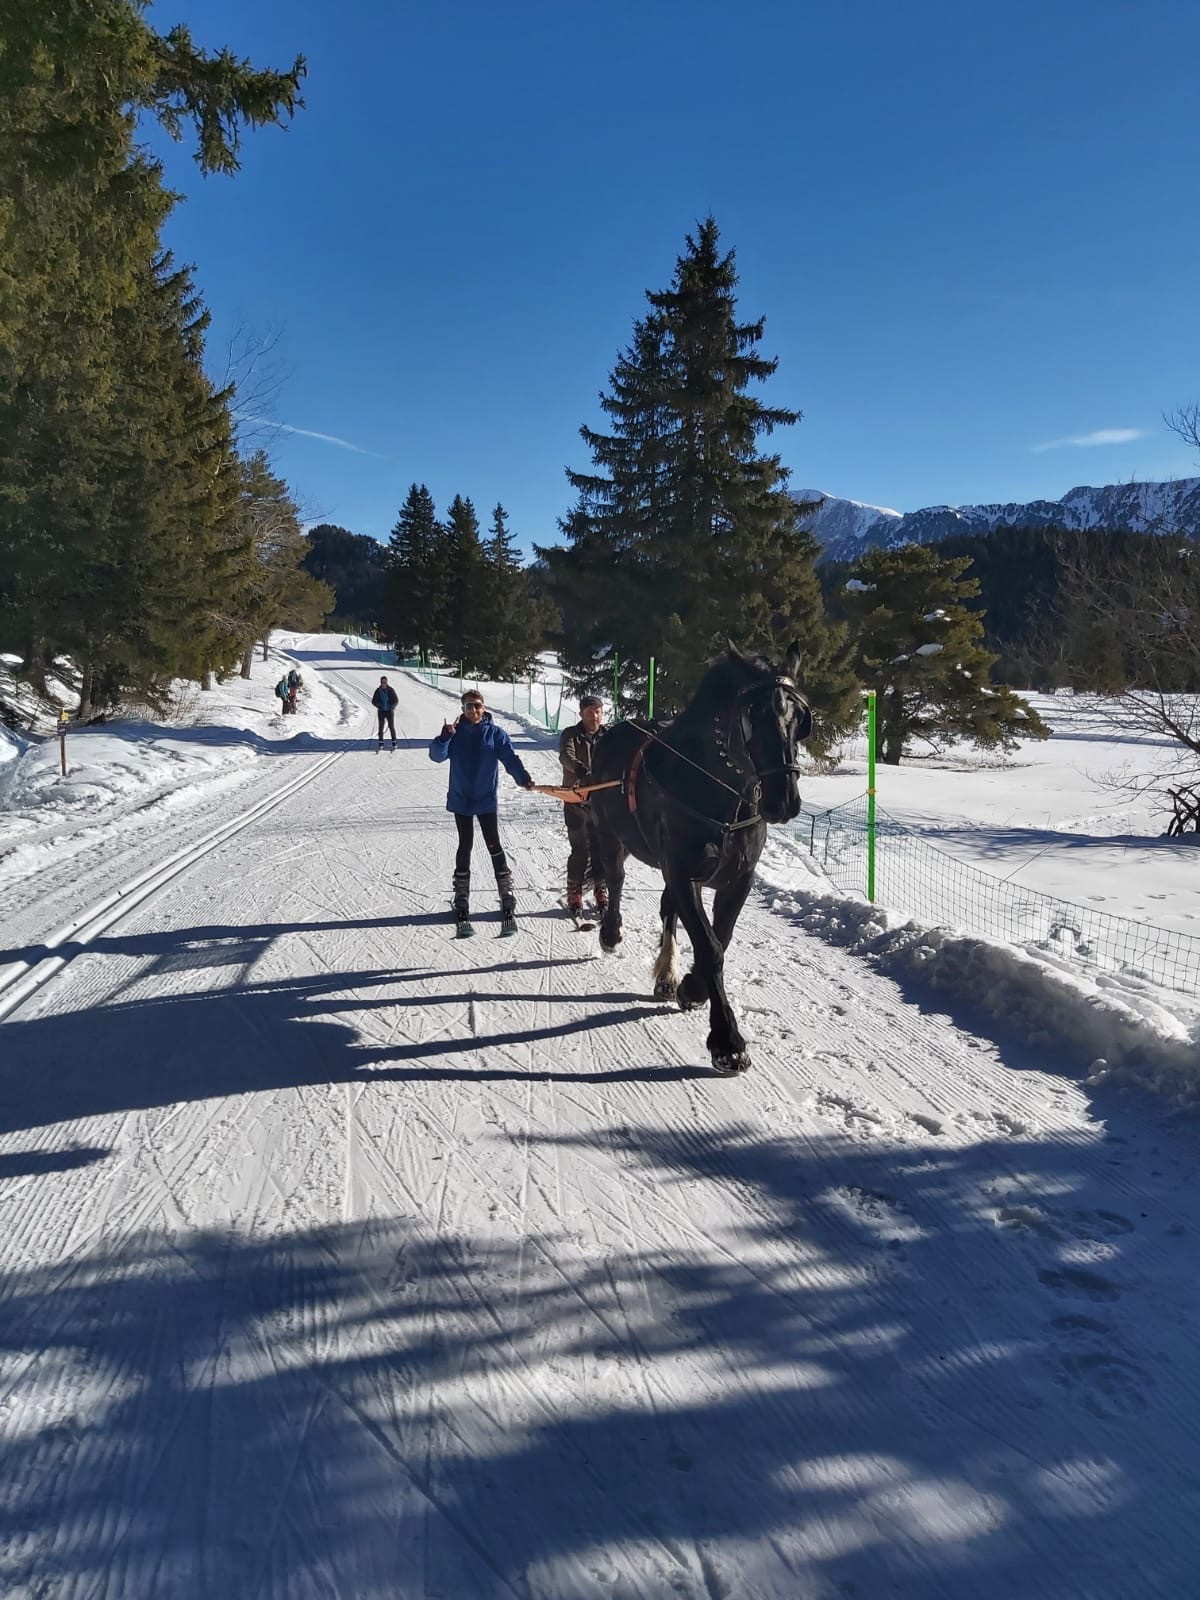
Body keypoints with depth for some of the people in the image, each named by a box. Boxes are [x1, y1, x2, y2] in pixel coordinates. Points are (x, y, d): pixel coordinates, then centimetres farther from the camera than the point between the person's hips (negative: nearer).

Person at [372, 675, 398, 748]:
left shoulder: (391, 690, -3)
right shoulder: (378, 691, 0)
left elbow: (396, 700, 1)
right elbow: (373, 701, 5)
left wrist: (392, 707, -14)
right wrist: (378, 705, -14)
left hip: (389, 711, -1)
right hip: (381, 711, 1)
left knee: (391, 727, -1)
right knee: (381, 727, 2)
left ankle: (394, 743, 5)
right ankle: (381, 744, 7)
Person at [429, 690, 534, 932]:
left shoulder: (495, 733, -3)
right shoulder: (455, 733, 1)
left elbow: (510, 758, -11)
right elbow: (436, 755, -10)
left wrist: (524, 778, -29)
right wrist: (444, 737, -30)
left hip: (487, 799, -1)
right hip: (461, 800, 1)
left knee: (494, 846, -1)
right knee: (465, 847, 7)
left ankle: (508, 901, 4)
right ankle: (461, 903, 14)